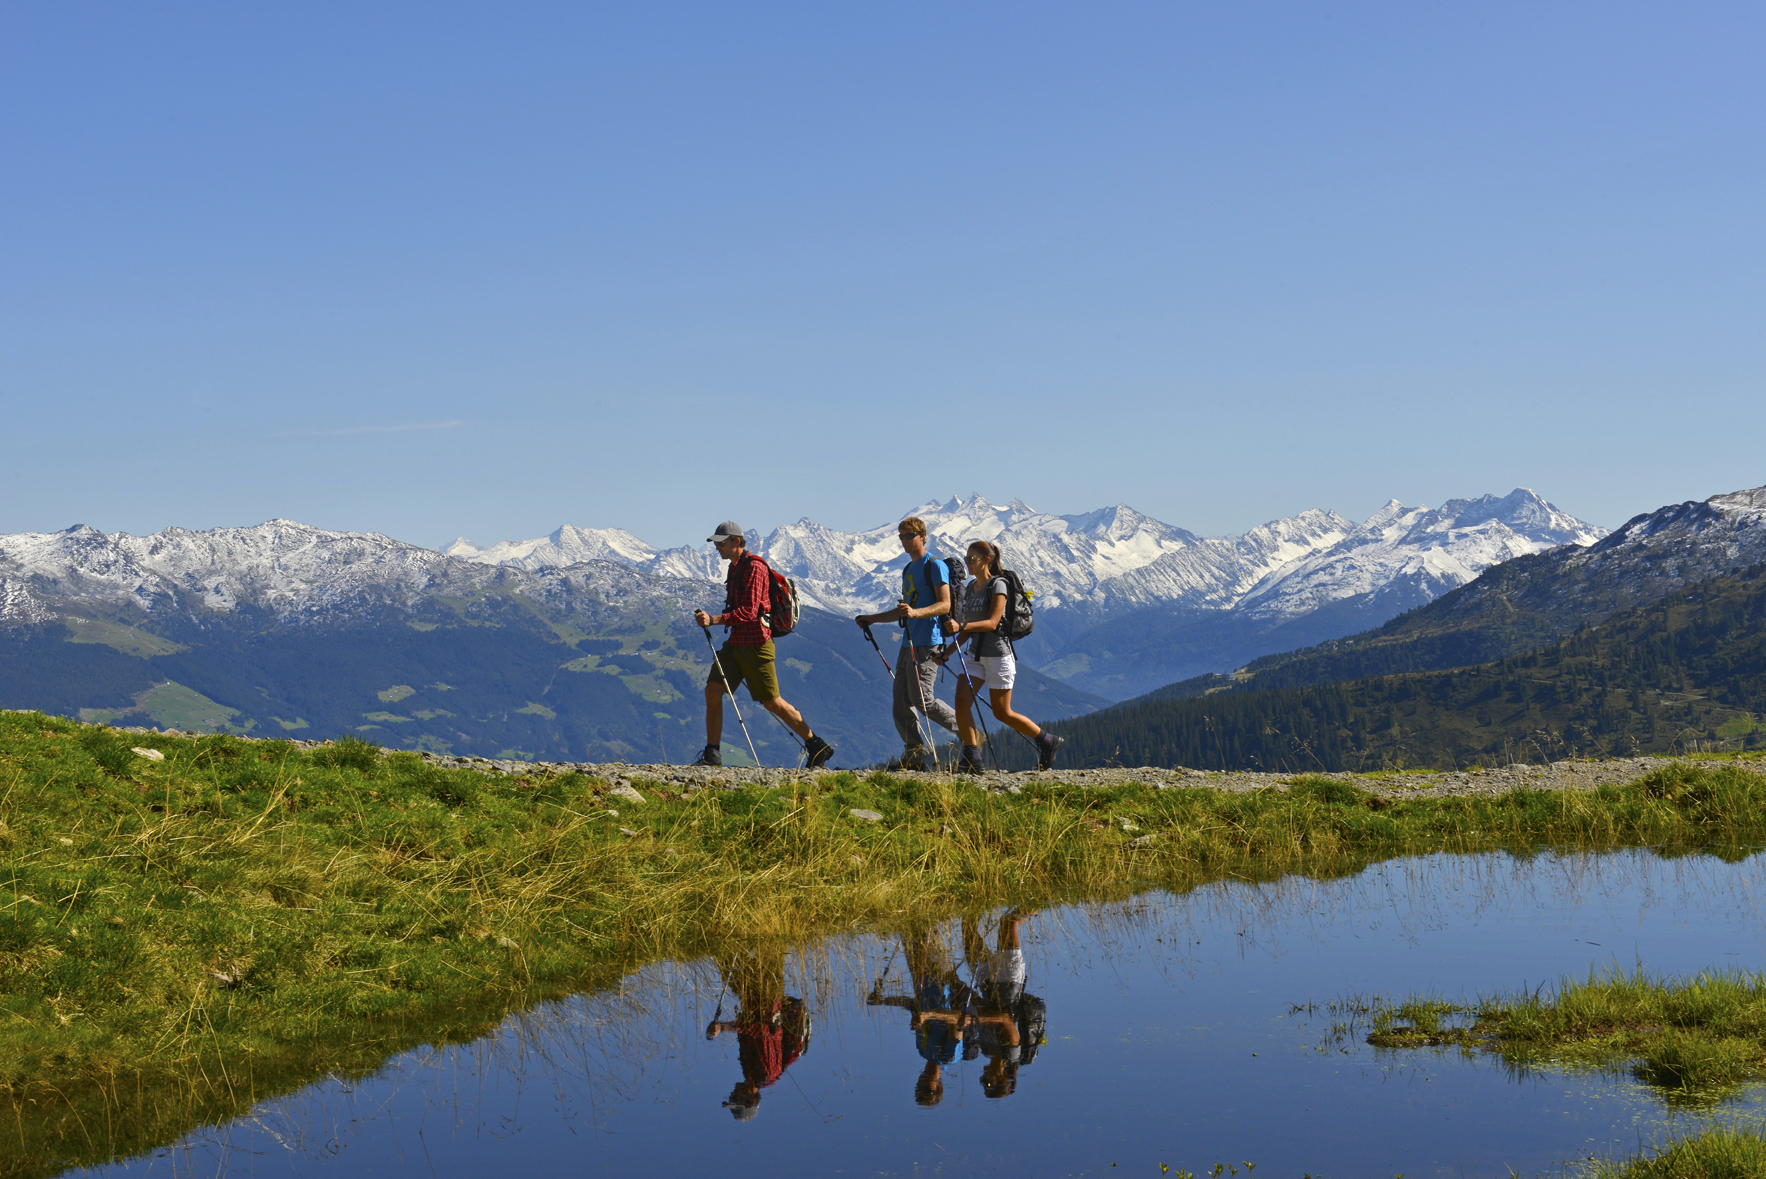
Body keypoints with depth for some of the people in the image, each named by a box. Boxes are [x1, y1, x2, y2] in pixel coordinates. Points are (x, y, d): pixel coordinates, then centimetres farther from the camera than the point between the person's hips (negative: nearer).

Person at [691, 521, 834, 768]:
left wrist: (714, 620, -29)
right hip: (736, 643, 9)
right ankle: (712, 753, 0)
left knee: (772, 702, -2)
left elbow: (749, 612, -23)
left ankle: (817, 746, 9)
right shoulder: (735, 568, 15)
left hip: (756, 644, -9)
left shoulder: (754, 567, -15)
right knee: (713, 690, -3)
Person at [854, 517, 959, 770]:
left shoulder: (935, 566, -6)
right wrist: (872, 619, 21)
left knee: (922, 699, -12)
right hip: (908, 644, 9)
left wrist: (915, 613, -30)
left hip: (927, 644, -9)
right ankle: (914, 755, 5)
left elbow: (945, 605, -15)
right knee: (902, 701, 2)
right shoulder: (908, 570, 21)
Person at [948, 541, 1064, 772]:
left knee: (1002, 712, 0)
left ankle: (1048, 741, 18)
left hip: (998, 654, -7)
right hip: (976, 653, 7)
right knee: (961, 701, -10)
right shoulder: (971, 587, 11)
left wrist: (962, 626, -35)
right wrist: (948, 651, 9)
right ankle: (972, 759, -8)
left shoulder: (998, 586, -12)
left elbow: (992, 623, -22)